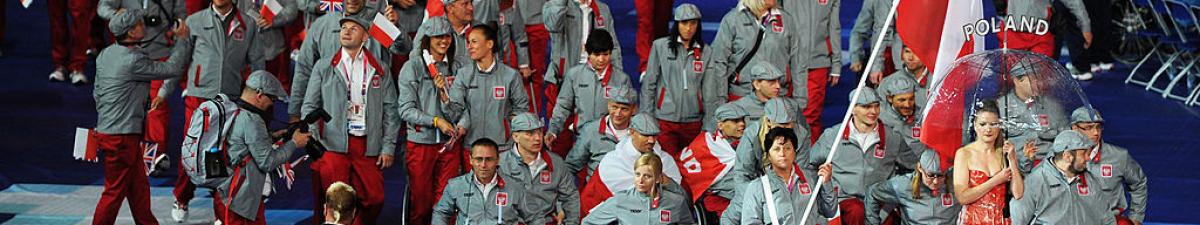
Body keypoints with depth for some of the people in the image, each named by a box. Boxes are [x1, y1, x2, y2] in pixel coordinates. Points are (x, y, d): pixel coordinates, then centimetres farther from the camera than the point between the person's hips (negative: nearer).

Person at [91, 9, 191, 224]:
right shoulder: (133, 60, -21)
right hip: (121, 136, -10)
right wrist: (182, 39, 0)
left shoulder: (106, 54, 8)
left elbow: (97, 93, 16)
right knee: (115, 192, -1)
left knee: (139, 187, 17)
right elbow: (172, 68, -13)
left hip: (106, 128, 10)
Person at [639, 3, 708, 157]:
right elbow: (648, 84, 3)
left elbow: (707, 89, 10)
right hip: (665, 120, -2)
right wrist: (646, 117, -1)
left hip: (693, 121, 2)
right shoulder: (661, 46, 1)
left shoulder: (704, 51, 7)